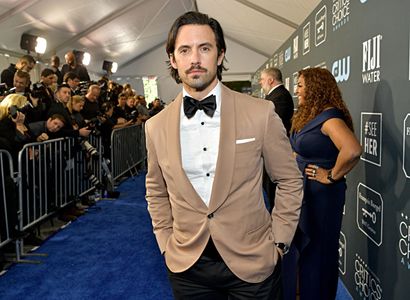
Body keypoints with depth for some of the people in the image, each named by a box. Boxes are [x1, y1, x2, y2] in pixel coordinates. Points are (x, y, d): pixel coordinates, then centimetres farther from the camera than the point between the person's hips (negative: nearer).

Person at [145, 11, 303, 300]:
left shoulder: (261, 113, -10)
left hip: (253, 263, -1)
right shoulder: (156, 126, -2)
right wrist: (167, 245, 5)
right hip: (187, 267, 2)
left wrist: (278, 242, -3)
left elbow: (290, 181, -1)